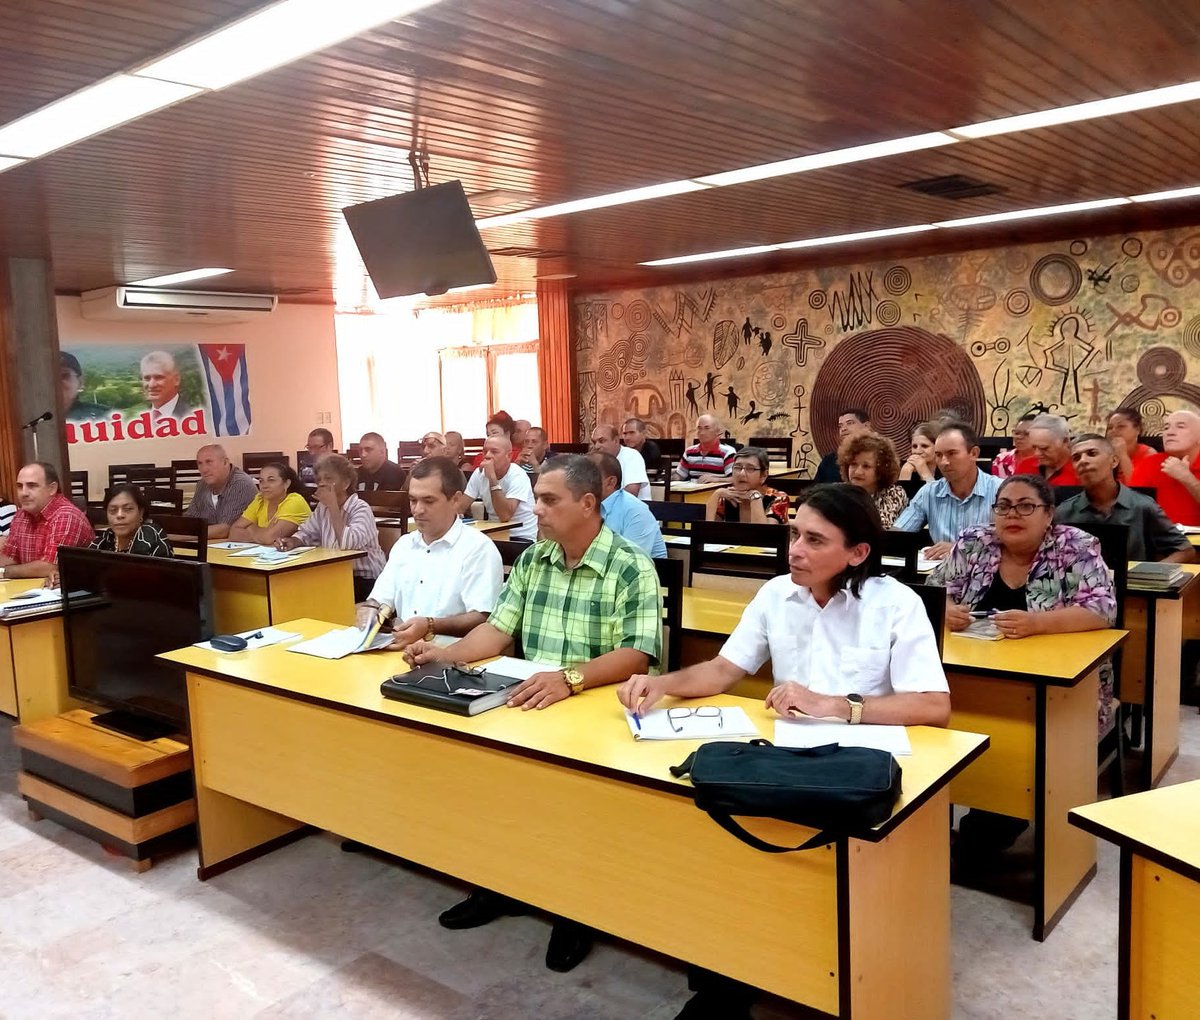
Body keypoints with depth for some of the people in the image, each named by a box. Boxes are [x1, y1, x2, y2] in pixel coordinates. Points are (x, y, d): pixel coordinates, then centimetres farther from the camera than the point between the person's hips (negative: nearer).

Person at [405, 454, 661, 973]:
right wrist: (444, 654, -7)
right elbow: (498, 629, 10)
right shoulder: (531, 560, 10)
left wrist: (571, 677, -35)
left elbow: (638, 655, -20)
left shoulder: (632, 568, -11)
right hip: (532, 708, 6)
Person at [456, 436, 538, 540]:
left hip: (522, 537, -6)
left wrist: (492, 478, -29)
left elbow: (505, 515, -28)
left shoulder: (518, 476, -17)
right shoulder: (479, 473, 2)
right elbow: (460, 507, -1)